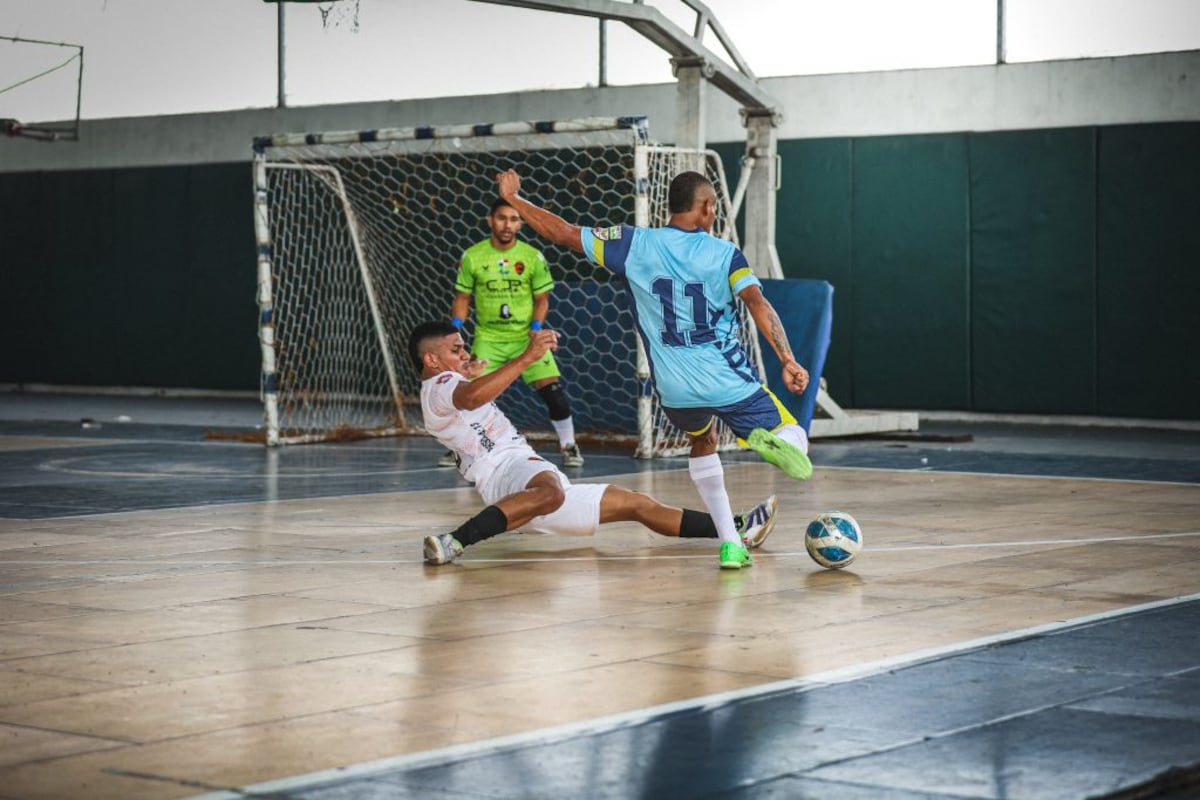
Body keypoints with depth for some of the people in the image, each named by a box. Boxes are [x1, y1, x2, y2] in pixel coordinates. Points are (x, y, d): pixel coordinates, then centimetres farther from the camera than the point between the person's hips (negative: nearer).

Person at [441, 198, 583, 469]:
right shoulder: (472, 257, -4)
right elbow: (462, 297, 6)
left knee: (552, 390, -10)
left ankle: (569, 446, 6)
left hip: (526, 336, 0)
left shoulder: (532, 256, -5)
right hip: (488, 337, 0)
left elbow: (542, 299, 2)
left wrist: (536, 328, -14)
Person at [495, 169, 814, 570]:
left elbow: (564, 233, 3)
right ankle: (768, 441, -27)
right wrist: (788, 360, -21)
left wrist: (513, 198, 15)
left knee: (703, 442, 34)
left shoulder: (636, 245, 1)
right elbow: (758, 303, -17)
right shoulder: (725, 254, -2)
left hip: (675, 390, 3)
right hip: (730, 382, -2)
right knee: (795, 442, 13)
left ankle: (730, 543, 19)